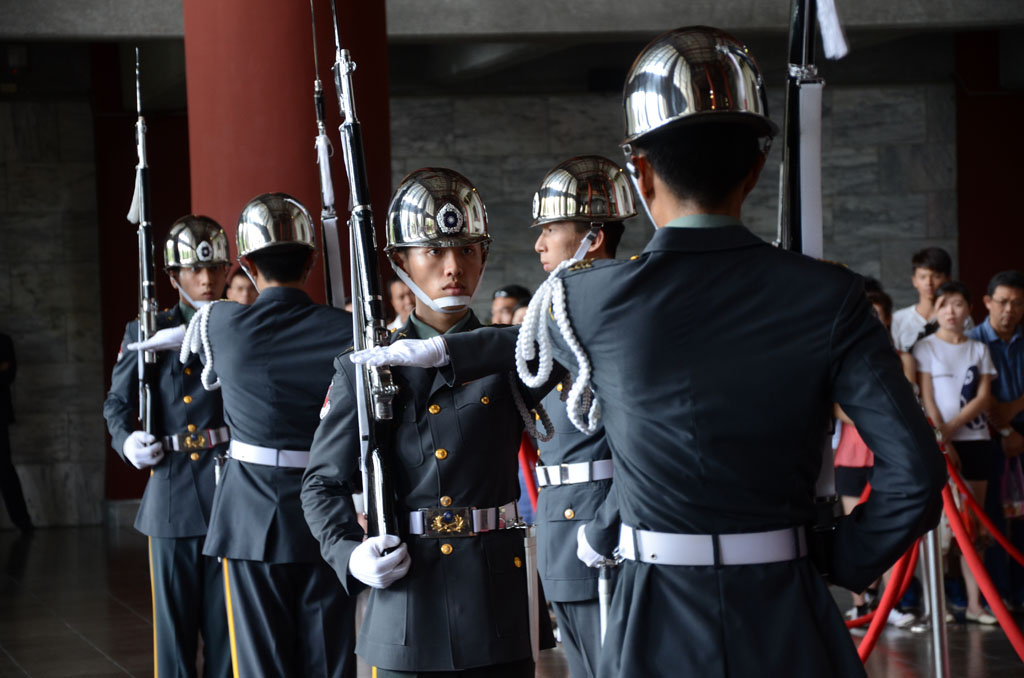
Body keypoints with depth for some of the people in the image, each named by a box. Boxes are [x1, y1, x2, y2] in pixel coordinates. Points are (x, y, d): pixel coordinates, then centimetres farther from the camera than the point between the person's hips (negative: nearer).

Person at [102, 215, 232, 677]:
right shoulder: (149, 334, 6)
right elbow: (117, 403, 9)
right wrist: (128, 441, -13)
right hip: (173, 498, 0)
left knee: (226, 622, 5)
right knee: (174, 622, 5)